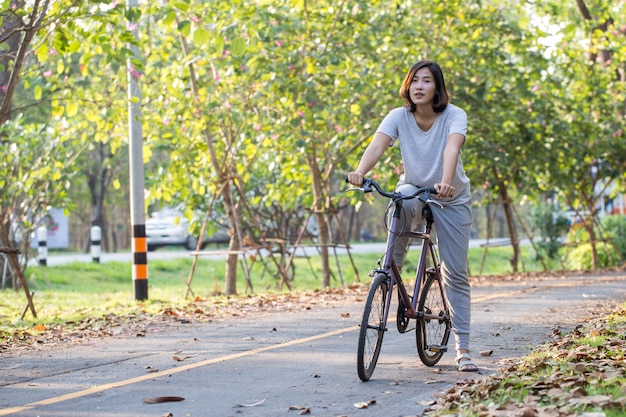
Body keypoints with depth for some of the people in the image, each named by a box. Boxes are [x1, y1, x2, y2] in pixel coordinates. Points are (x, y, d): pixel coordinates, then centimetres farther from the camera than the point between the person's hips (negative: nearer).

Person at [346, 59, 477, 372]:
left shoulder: (454, 116, -19)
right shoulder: (399, 117, -14)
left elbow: (452, 149, -38)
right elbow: (377, 146, -30)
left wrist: (446, 183, -57)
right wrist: (360, 172, -51)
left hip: (451, 199, -1)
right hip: (414, 188, 1)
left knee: (456, 274, -3)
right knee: (402, 204, -39)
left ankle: (462, 348, 4)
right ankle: (393, 270, -18)